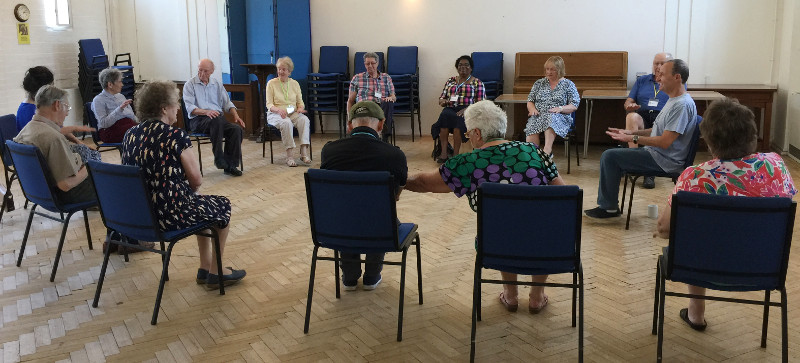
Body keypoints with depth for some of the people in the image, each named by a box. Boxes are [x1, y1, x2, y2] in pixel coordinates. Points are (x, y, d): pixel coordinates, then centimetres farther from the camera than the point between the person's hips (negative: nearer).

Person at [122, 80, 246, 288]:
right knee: (222, 206, 20)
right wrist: (187, 189, 9)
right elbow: (196, 180, -14)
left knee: (201, 204, 31)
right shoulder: (175, 136, -17)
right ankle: (215, 272, 28)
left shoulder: (129, 136, 4)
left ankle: (205, 269, 37)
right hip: (169, 216, -8)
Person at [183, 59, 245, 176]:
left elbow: (227, 103, 19)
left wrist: (236, 116, 0)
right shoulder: (190, 85, 5)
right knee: (216, 120, -39)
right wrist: (206, 111, -25)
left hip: (218, 118, 4)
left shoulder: (217, 84, 20)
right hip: (199, 120, -4)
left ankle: (230, 165, -24)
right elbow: (190, 108, -7)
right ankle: (219, 158, -31)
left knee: (236, 128, -26)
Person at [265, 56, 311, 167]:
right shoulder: (271, 83, 5)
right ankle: (289, 155, -35)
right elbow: (269, 104, 0)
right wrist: (278, 109, -21)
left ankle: (304, 152, -37)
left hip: (293, 113, 3)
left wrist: (300, 108, -9)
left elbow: (300, 102, 15)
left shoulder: (295, 83, 14)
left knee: (304, 119, -30)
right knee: (286, 123, -37)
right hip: (275, 114, -3)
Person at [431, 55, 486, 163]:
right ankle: (443, 152, -41)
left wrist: (466, 109, -16)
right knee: (445, 115, -35)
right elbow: (441, 98, 23)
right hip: (450, 109, 3)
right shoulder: (450, 81, 24)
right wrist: (443, 101, -4)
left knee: (458, 119, -38)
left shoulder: (477, 83, 12)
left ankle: (455, 153, -38)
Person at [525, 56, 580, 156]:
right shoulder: (539, 83, 22)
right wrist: (532, 109, -3)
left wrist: (560, 108, -14)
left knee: (551, 118, -40)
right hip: (538, 116, 3)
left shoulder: (568, 84, 12)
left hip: (559, 117, -3)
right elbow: (530, 101, 21)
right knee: (531, 128, -33)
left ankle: (546, 150, -56)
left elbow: (574, 105, 5)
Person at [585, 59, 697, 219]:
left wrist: (632, 138, -17)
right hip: (656, 153, 11)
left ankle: (610, 207, -6)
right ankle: (606, 204, 10)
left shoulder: (682, 105, -20)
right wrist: (630, 132, 10)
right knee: (610, 156, 11)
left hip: (665, 160, -11)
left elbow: (665, 141, -25)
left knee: (610, 156, -16)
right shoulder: (674, 100, 15)